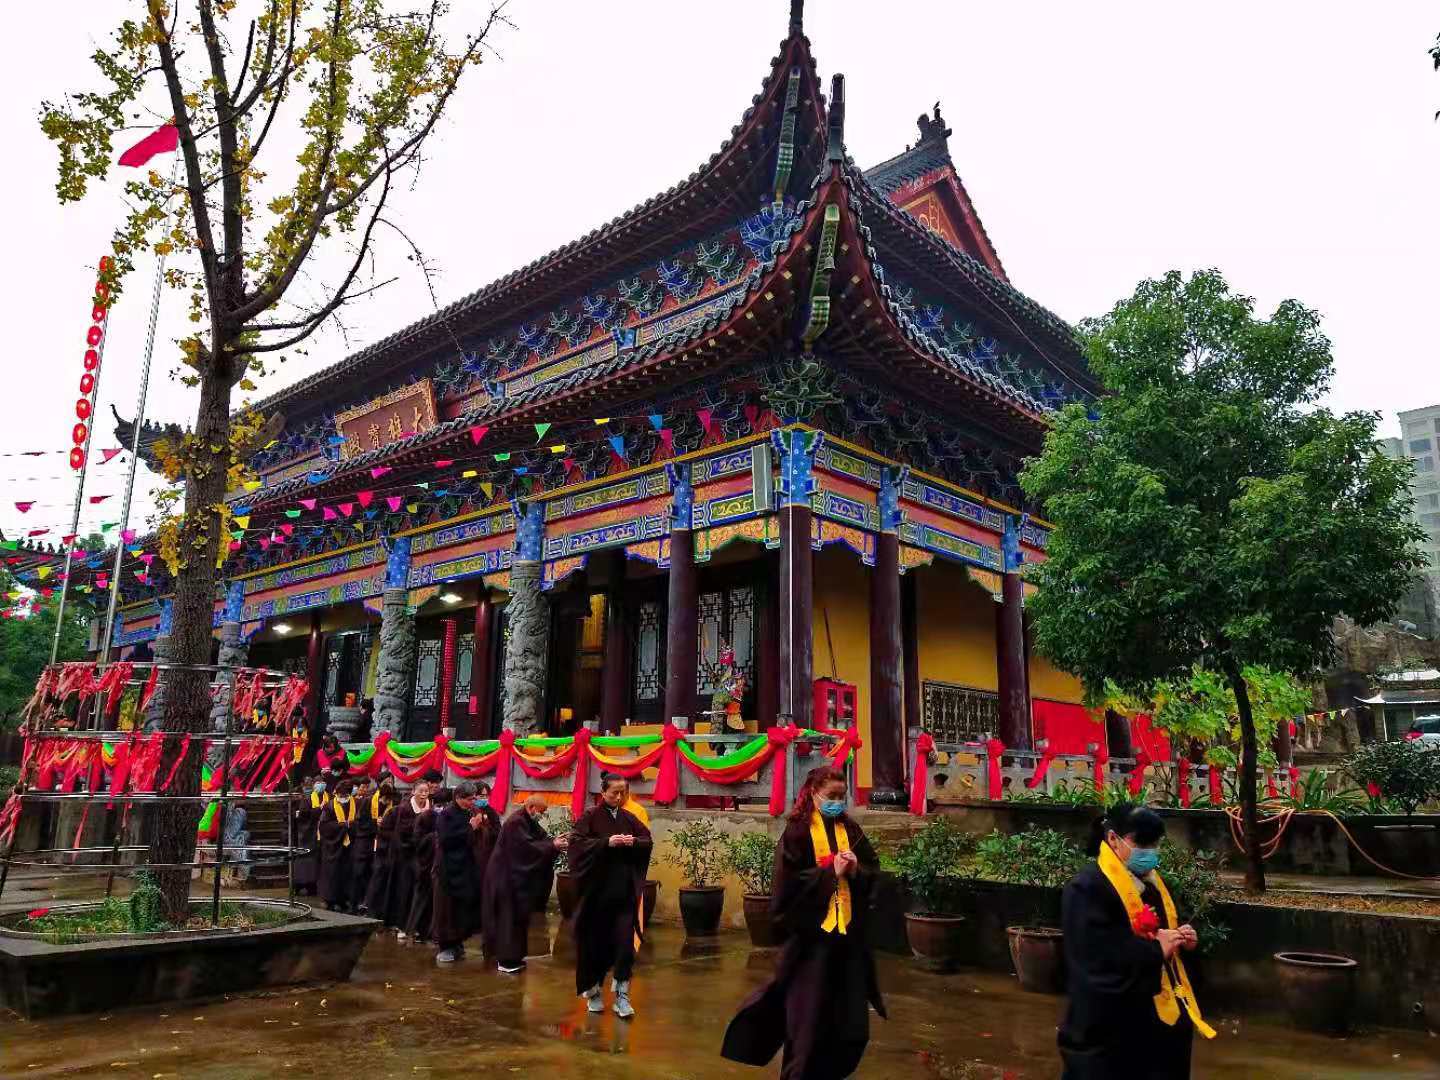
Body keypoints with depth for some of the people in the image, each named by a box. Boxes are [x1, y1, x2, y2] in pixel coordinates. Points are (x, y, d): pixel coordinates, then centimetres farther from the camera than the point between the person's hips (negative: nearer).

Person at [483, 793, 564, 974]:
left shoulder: (528, 822, 12)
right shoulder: (516, 822, -21)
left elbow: (542, 836, 6)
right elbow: (528, 847, -27)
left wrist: (555, 840, -12)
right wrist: (553, 845, -24)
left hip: (517, 875, 10)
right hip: (506, 876, -10)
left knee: (517, 916, 13)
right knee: (509, 917, -5)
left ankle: (511, 956, 21)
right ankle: (506, 960, 2)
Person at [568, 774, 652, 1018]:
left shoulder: (629, 818, 7)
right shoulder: (590, 817, -5)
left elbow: (648, 841, 10)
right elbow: (576, 843, -14)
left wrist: (634, 842, -12)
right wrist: (606, 842, -24)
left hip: (624, 892, 3)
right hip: (597, 891, -3)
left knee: (625, 943, -3)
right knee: (595, 942, 8)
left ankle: (621, 995, 5)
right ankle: (593, 991, 26)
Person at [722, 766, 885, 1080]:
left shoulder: (851, 829, 7)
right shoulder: (798, 830, -8)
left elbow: (874, 870, 11)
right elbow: (789, 880, -14)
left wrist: (856, 870, -10)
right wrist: (831, 871, -17)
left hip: (848, 935, 5)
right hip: (811, 935, -5)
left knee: (851, 1022, 11)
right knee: (808, 1017, 1)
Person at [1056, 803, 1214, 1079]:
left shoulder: (1150, 880, 11)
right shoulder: (1088, 889, -18)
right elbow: (1098, 959, -26)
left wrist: (1181, 938, 1)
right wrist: (1156, 950, -21)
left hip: (1166, 1014, 9)